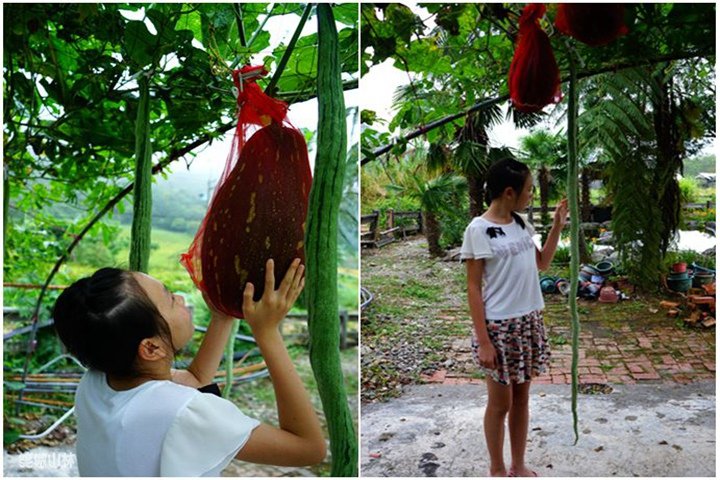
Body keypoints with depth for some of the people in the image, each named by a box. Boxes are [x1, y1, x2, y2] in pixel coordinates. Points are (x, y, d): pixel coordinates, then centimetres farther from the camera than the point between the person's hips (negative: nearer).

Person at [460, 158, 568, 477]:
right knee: (501, 403, 7)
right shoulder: (479, 230, -15)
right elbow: (474, 288, -14)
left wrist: (557, 226, 8)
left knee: (521, 398, 16)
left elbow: (541, 264, 19)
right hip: (499, 326, -7)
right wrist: (483, 341, -17)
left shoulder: (521, 223, 6)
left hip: (529, 321, 7)